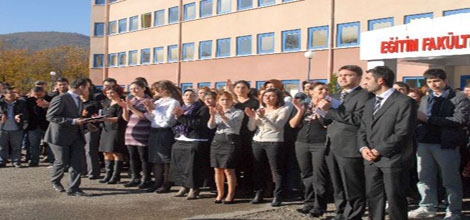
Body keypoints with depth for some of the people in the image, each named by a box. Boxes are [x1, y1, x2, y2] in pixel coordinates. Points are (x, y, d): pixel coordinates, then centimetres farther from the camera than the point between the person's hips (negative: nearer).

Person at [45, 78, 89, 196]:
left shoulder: (79, 100, 13)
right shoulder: (61, 99, -15)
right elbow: (50, 116, -19)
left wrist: (82, 121, 2)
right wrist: (73, 121, -23)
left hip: (76, 136, 7)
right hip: (60, 136, -7)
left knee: (78, 162, -2)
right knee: (62, 161, 4)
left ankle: (73, 188, 5)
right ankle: (55, 181, 33)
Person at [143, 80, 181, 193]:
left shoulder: (174, 102, -9)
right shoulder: (158, 102, 12)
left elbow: (167, 120, -18)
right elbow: (151, 119, 15)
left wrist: (155, 109, -13)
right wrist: (149, 110, -2)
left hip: (166, 133, -8)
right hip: (154, 132, 8)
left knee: (166, 160, -1)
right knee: (155, 159, 10)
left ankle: (166, 184, 7)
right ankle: (158, 182, 19)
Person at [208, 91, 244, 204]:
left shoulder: (238, 112, 2)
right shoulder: (217, 112, 15)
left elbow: (232, 124, -14)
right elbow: (211, 126, 3)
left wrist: (222, 115, -26)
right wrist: (212, 115, -15)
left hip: (231, 140, -5)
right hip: (217, 140, 5)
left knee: (228, 169, -8)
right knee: (217, 169, 5)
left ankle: (231, 194, 3)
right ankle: (220, 193, 16)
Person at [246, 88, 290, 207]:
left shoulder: (283, 110, 1)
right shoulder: (259, 110, 17)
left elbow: (277, 127, -12)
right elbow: (251, 128, 12)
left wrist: (263, 117, -20)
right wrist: (252, 117, -6)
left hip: (274, 142, -5)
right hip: (257, 142, 5)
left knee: (276, 170, -6)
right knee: (258, 170, 6)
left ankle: (277, 196, -4)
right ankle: (259, 194, 13)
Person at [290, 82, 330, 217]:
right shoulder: (303, 105, 12)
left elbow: (327, 123, -10)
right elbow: (293, 125, 7)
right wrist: (300, 111, -5)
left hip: (320, 145, -4)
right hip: (302, 144, 4)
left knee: (318, 176, -6)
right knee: (307, 175, 9)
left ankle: (319, 207, 1)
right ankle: (309, 203, 19)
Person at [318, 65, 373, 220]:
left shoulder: (364, 96, -6)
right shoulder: (334, 97, 21)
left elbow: (358, 119, -19)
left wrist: (330, 110, -17)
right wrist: (322, 112, 3)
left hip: (349, 148, -8)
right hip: (332, 148, 8)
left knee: (352, 190, -2)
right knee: (338, 189, 15)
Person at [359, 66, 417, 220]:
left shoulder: (404, 102, -8)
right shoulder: (370, 103, 19)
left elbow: (403, 133, -15)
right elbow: (362, 130, 16)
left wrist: (378, 151, -15)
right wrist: (363, 148, -4)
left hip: (393, 159, -7)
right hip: (371, 160, 7)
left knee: (394, 198, 1)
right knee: (373, 196, 10)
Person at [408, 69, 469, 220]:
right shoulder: (425, 99, 17)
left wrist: (428, 118, -18)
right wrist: (417, 117, -10)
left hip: (446, 145, -5)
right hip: (424, 143, 6)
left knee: (450, 180, 3)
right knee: (425, 178, 10)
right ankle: (427, 208, 21)